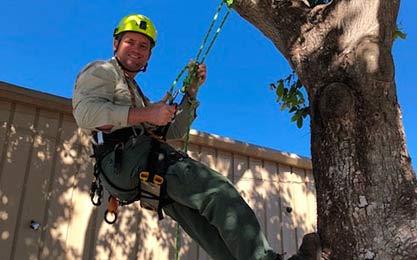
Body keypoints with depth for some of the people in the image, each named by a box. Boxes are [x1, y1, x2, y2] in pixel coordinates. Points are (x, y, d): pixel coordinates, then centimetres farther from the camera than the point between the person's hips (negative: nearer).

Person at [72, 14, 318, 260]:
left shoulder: (137, 93, 37)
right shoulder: (102, 71, 13)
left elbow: (175, 132, 28)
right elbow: (86, 113, -10)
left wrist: (191, 91, 17)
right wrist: (146, 114, -13)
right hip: (134, 158, -8)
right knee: (219, 190, -24)